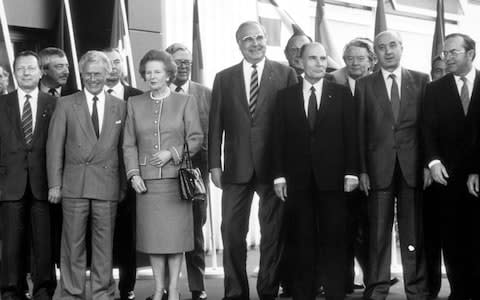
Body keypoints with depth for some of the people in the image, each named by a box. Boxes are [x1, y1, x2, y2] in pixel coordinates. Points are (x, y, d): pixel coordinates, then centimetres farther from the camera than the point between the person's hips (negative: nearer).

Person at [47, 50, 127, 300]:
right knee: (73, 243, 2)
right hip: (74, 184, -1)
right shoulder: (66, 105, 6)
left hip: (107, 185, 1)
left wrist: (123, 183, 6)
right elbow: (54, 146, 3)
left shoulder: (120, 107, 10)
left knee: (104, 242, 5)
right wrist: (54, 184, -3)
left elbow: (124, 147, 10)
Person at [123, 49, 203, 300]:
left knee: (175, 232, -1)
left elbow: (196, 138, 2)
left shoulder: (185, 101, 6)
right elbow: (129, 144, 9)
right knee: (152, 234, 2)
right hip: (146, 180, 2)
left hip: (175, 178, -2)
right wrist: (133, 173, -4)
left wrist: (173, 153, -12)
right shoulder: (134, 103, 11)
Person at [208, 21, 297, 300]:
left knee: (273, 233, 5)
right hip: (236, 168, 2)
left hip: (274, 166, -1)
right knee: (232, 233, 3)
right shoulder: (224, 78, 9)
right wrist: (215, 164, 0)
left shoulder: (286, 74, 3)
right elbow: (215, 124, 7)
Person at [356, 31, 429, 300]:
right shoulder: (364, 84, 9)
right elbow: (360, 130, 4)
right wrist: (362, 169, -3)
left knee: (414, 232, 2)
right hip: (379, 167, 0)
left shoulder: (421, 80, 9)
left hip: (413, 167, 0)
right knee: (378, 232, 2)